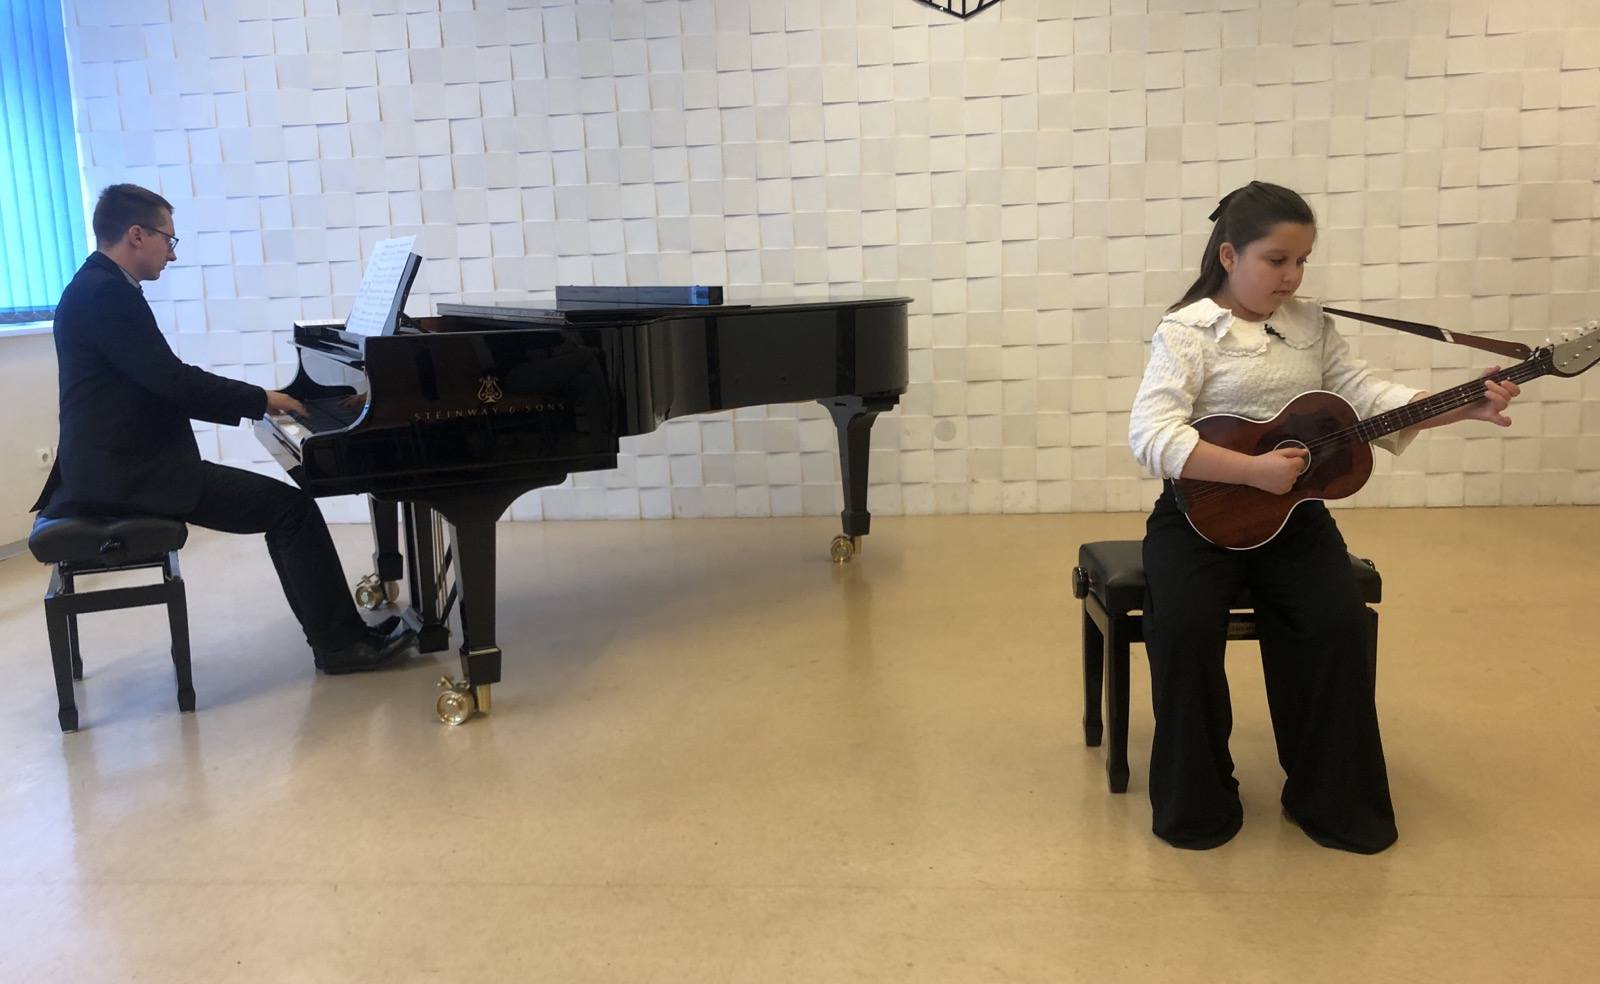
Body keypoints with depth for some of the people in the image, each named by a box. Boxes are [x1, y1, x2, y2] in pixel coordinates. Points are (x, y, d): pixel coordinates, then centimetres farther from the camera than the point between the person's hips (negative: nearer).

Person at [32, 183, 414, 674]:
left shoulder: (101, 288, 16)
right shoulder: (106, 293, -16)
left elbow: (161, 386, 17)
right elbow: (172, 380, -21)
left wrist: (251, 400, 11)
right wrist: (261, 399, -7)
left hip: (130, 463, 10)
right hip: (131, 474, -10)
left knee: (283, 503, 12)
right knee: (292, 508, -10)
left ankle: (331, 629, 14)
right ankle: (340, 643, -2)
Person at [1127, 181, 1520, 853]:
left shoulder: (1312, 325, 11)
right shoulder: (1188, 331, -8)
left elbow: (1365, 395, 7)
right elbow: (1151, 435, -21)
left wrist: (1466, 407, -7)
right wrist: (1254, 471, -28)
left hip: (1292, 512, 5)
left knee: (1337, 624, -18)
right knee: (1184, 627, -27)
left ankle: (1332, 801, 4)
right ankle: (1196, 805, -3)